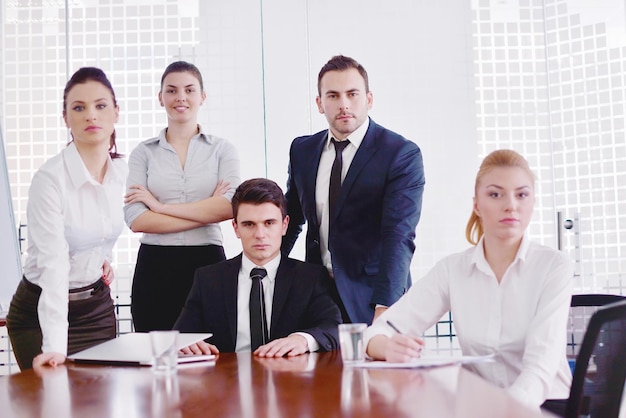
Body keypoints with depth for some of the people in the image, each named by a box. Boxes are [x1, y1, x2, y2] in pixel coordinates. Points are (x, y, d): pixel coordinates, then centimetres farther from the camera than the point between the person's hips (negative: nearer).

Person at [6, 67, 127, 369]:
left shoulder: (122, 172, -2)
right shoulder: (50, 179, -22)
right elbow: (54, 265, -30)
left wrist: (104, 257, 3)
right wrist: (55, 346, -38)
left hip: (98, 307, 6)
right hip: (41, 312, -5)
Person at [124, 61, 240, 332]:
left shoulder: (222, 150, 6)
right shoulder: (143, 153, 7)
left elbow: (229, 208, -10)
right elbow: (135, 220, -5)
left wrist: (160, 205, -8)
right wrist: (206, 212, -8)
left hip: (207, 262, 0)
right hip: (155, 268, 1)